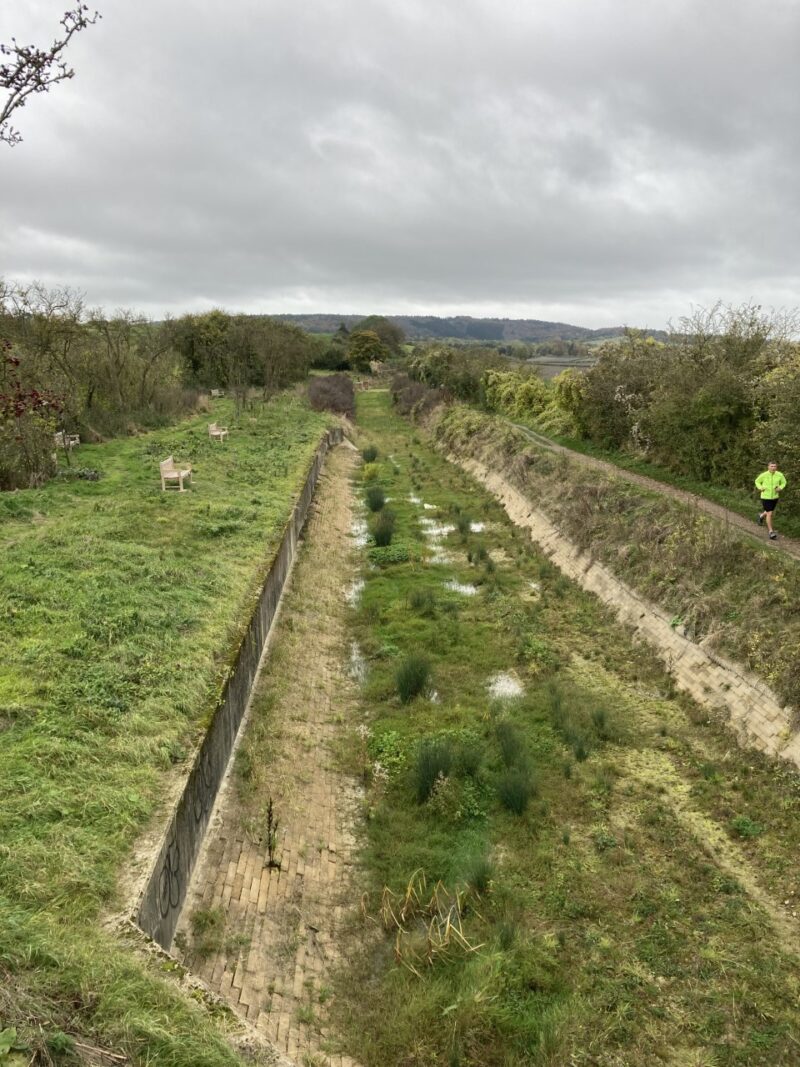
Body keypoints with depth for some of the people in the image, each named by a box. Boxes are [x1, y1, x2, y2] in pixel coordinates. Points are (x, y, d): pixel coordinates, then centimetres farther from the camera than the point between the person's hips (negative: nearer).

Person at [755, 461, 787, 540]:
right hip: (765, 497, -4)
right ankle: (771, 532, -1)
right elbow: (757, 481, 4)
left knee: (770, 513, 21)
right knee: (769, 514, -9)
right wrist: (760, 488, -14)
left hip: (775, 497, 4)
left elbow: (784, 482, 7)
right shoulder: (764, 475, -15)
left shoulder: (779, 475, -10)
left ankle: (762, 515, 57)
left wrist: (780, 488, -13)